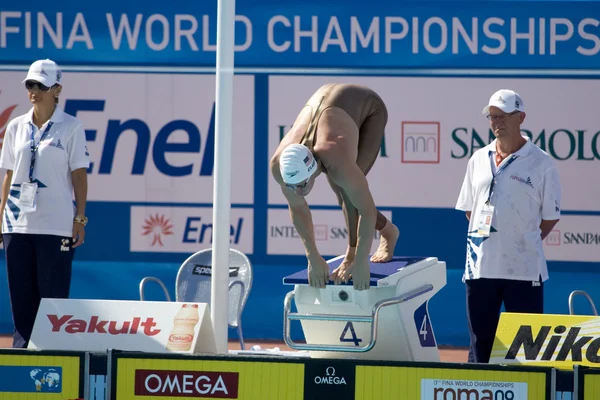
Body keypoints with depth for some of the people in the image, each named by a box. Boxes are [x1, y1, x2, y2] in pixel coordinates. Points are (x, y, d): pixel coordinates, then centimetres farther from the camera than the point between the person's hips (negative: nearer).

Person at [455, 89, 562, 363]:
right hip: (480, 268, 4)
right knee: (480, 342, 9)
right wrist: (484, 241, 10)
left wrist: (524, 245, 2)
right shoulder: (479, 160, 11)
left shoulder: (540, 163, -3)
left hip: (524, 269, -4)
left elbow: (551, 217, 2)